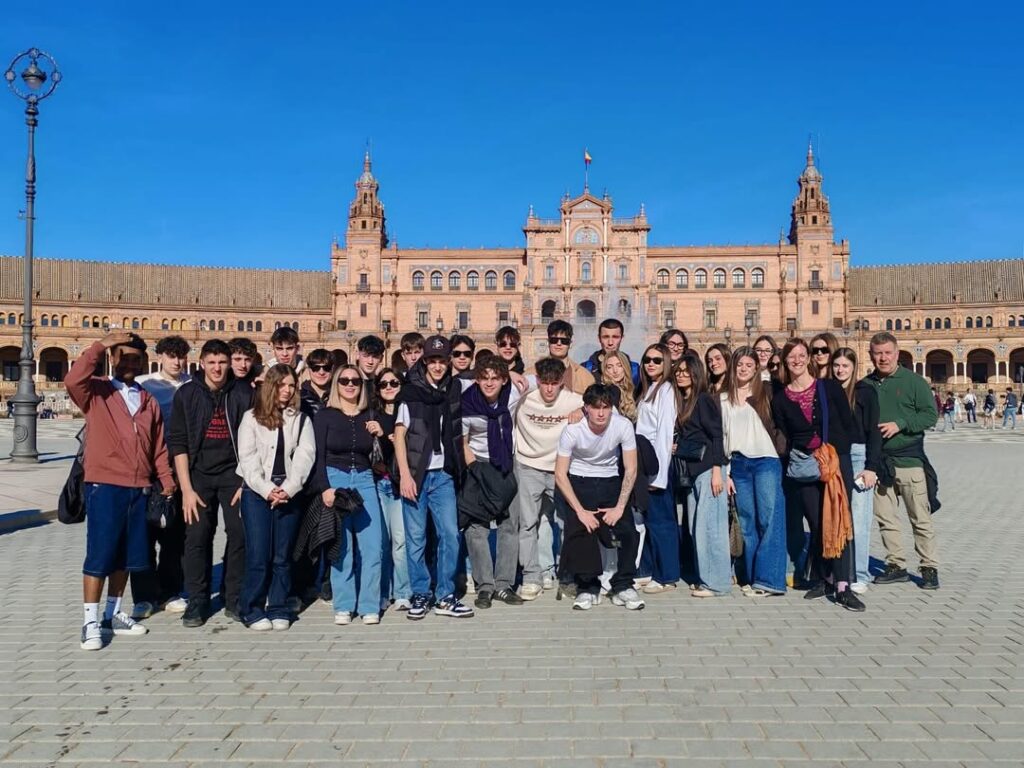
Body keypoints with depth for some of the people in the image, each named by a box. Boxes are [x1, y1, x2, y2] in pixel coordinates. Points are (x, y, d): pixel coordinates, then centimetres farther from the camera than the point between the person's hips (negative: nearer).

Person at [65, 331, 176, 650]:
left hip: (139, 488, 5)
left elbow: (159, 446, 13)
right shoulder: (96, 391, 2)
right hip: (104, 485, -4)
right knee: (99, 554, -3)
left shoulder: (149, 401, 13)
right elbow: (72, 380, -22)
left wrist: (167, 482, 9)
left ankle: (113, 615, 24)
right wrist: (101, 345, -21)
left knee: (125, 554, 12)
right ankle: (90, 622, 6)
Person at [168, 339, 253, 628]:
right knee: (197, 536, -3)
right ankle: (196, 602, 12)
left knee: (239, 534, -2)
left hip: (234, 473, 0)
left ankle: (234, 600, 12)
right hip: (199, 474, 0)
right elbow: (178, 443, -1)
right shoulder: (187, 394, 1)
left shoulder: (243, 393, 0)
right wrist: (186, 488, -7)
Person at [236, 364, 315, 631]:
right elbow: (247, 458, -2)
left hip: (289, 493, 2)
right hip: (257, 492, -2)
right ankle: (252, 610, 8)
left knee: (282, 556, 5)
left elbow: (305, 456, 1)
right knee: (258, 555, -4)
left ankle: (278, 609, 13)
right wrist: (267, 489, -11)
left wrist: (288, 488, -11)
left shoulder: (302, 419, 11)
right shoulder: (252, 418, 5)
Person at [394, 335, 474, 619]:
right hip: (416, 473, -3)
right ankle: (420, 595, 15)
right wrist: (405, 475, -11)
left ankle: (445, 597, 12)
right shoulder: (411, 392, -3)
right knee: (416, 538, 2)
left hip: (443, 475, 3)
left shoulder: (454, 390, 8)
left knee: (450, 534, 1)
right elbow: (399, 434, -5)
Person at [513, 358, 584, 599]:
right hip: (529, 468, 0)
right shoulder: (524, 400, -10)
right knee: (528, 523, -2)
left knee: (568, 521, 6)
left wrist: (583, 410, -12)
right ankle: (531, 577, 8)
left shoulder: (573, 401, -10)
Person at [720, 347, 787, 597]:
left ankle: (768, 579, -6)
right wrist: (724, 471, 8)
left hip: (765, 461, -2)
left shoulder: (766, 392, 8)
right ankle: (749, 578, 11)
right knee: (746, 523, 4)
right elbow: (721, 436, 12)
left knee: (769, 519, -9)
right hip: (738, 464, 2)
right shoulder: (723, 398, 14)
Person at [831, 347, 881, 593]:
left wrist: (871, 467, -9)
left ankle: (859, 577, 1)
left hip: (858, 456, -3)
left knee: (859, 519, -5)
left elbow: (874, 431, -2)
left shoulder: (865, 392, 2)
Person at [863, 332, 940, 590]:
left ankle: (930, 568, 11)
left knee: (921, 518, 1)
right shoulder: (866, 384, 9)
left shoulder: (913, 381, -1)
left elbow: (930, 414, -6)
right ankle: (896, 565, 20)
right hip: (878, 461, 4)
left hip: (909, 460, -4)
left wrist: (900, 425, -18)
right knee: (885, 518, 9)